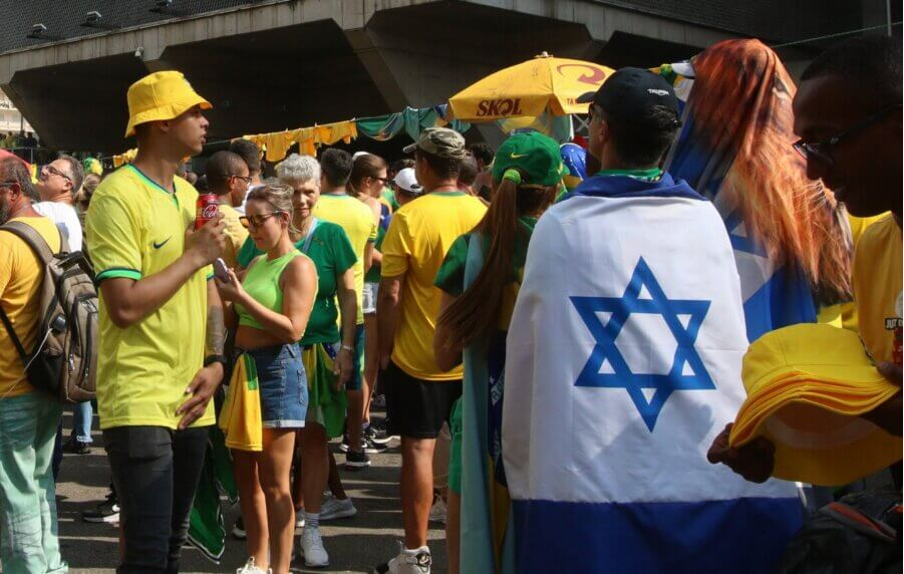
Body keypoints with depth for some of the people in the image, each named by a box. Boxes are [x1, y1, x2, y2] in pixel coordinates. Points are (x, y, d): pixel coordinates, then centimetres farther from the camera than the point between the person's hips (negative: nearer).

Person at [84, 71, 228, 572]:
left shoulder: (189, 196, 13)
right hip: (139, 403, -8)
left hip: (191, 403, 8)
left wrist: (215, 363, 3)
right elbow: (125, 306, -20)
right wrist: (195, 256, -12)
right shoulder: (117, 196, -12)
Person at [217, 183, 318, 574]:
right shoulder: (255, 264, 16)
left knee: (274, 482, -4)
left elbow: (294, 329, -19)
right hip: (243, 365, 8)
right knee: (246, 474, 12)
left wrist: (241, 297, -20)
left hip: (278, 369, -8)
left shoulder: (298, 266, -9)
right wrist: (222, 296, 0)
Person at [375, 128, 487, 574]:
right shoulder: (483, 213, -2)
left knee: (418, 448, 4)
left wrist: (384, 348, -3)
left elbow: (390, 294, -14)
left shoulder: (410, 217, -14)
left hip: (418, 357, -4)